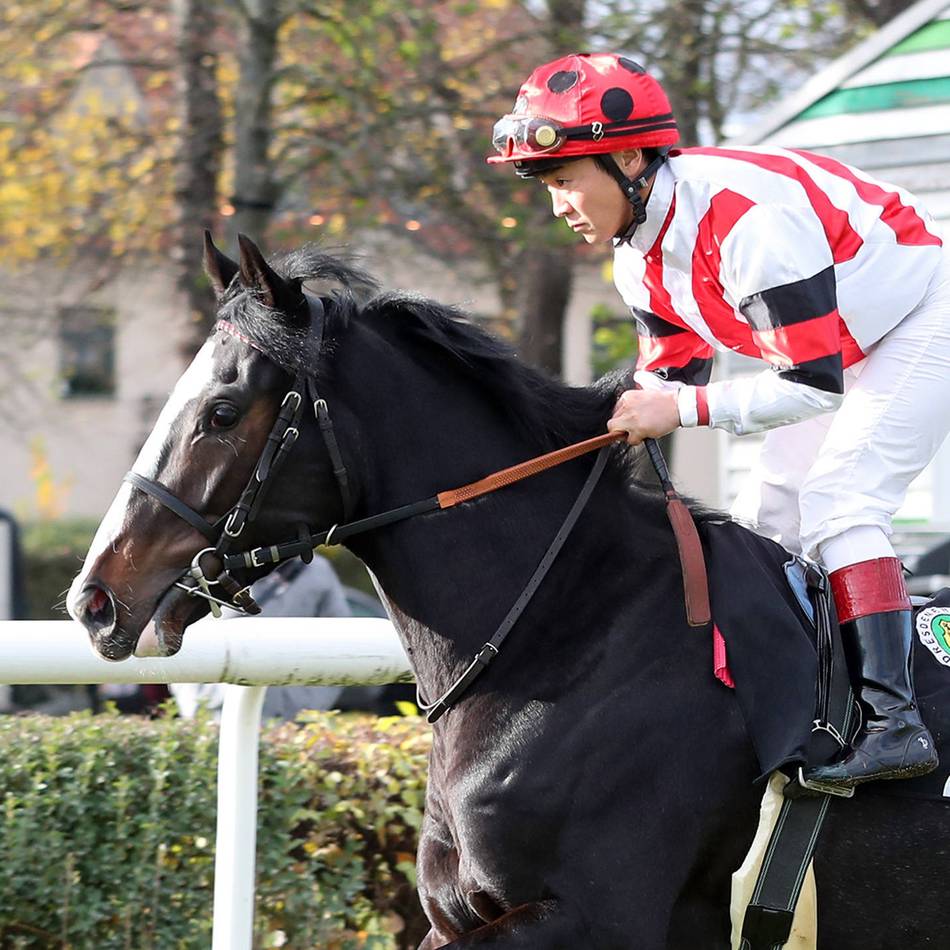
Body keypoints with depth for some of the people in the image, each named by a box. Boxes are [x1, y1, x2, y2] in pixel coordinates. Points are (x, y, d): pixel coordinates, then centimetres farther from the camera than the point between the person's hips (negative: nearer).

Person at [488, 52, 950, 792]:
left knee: (837, 504, -21)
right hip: (841, 349, 10)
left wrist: (683, 408, -35)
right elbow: (670, 380, 3)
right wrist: (614, 423, -15)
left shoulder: (747, 217, -36)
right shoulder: (639, 259, -6)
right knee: (770, 515, 6)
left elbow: (815, 383, -35)